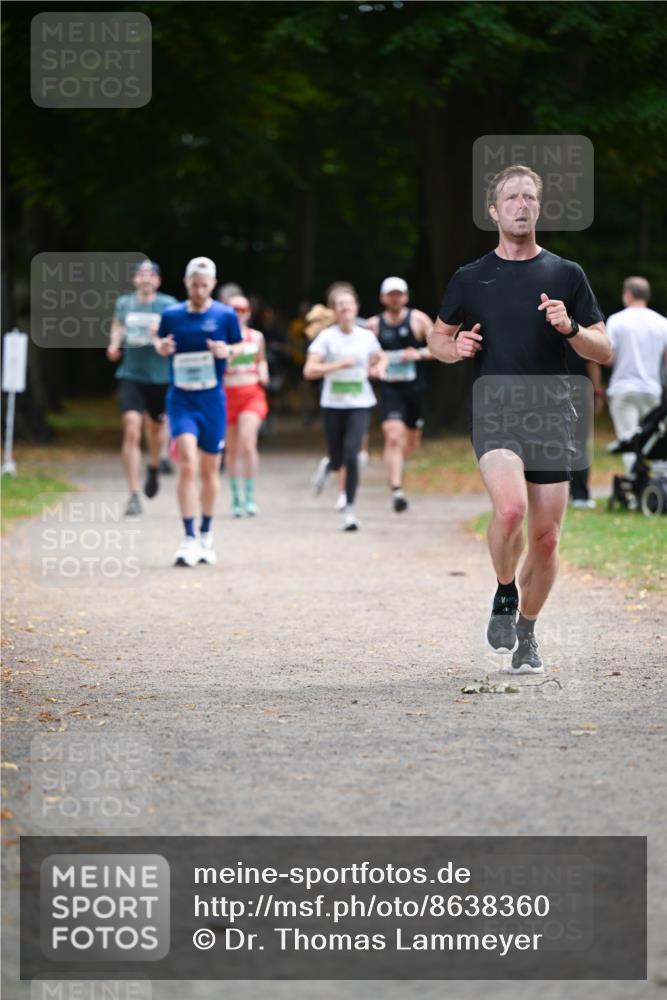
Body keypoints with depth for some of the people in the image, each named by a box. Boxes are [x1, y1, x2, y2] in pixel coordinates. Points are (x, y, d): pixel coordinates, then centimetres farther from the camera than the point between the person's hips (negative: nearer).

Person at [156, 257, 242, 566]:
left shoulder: (225, 315, -1)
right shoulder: (171, 315, 0)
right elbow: (161, 342, 15)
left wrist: (227, 351, -13)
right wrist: (161, 347, -8)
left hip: (212, 400, 1)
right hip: (181, 399, -1)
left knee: (209, 471, 10)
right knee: (187, 464, -18)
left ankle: (206, 534, 29)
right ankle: (189, 538, -16)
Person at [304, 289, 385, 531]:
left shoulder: (367, 337, 3)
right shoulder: (326, 337, -4)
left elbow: (381, 359, 23)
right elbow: (309, 370, -11)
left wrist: (378, 368, 0)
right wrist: (339, 364, -20)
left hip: (359, 404, 0)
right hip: (333, 404, 0)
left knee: (351, 454, -16)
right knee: (338, 459, 8)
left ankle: (349, 509, -10)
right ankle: (328, 467, 48)